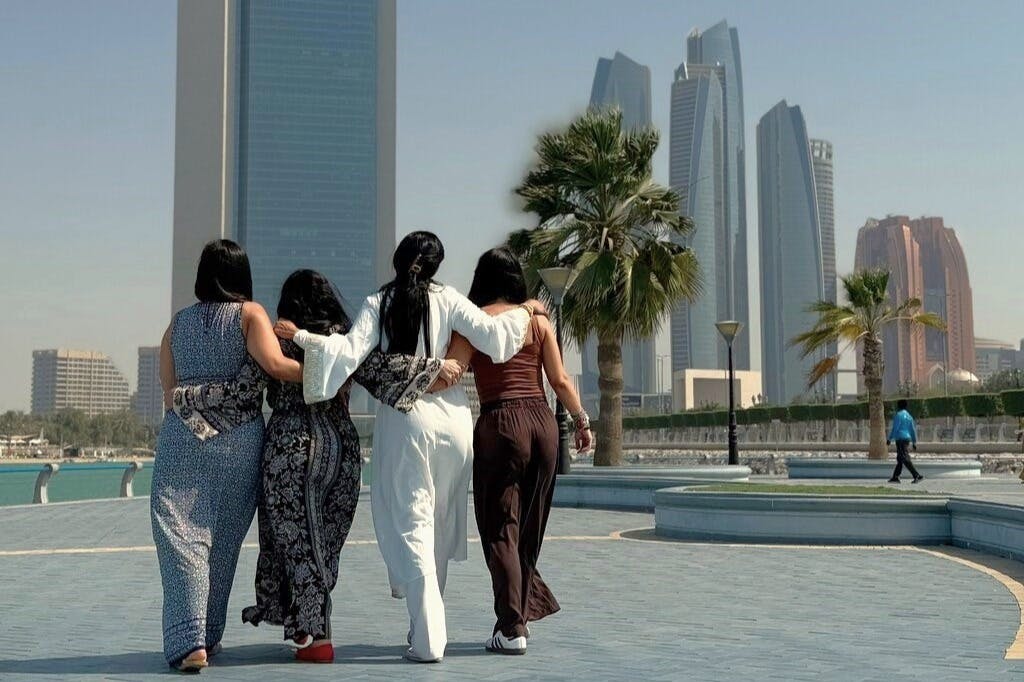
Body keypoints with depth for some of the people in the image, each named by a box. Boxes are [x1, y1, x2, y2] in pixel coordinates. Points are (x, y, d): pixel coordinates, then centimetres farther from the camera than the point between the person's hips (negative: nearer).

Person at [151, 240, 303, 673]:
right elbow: (275, 364, -15)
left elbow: (169, 389, 9)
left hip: (182, 439, 1)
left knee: (183, 537, -2)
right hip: (239, 442, -1)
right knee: (223, 542, 11)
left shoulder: (178, 323, 11)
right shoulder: (250, 313, 1)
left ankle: (189, 640, -14)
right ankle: (209, 636, 22)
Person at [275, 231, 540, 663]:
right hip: (452, 418, 2)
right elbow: (489, 334, -4)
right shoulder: (446, 299, 1)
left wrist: (301, 336, -8)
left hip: (404, 421, -2)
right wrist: (523, 313, 13)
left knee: (411, 526, 2)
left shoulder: (378, 304, -1)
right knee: (441, 526, 15)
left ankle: (428, 639, -3)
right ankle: (425, 624, 24)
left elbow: (350, 352, -14)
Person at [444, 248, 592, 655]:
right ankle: (527, 604, 26)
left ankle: (512, 628, 2)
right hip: (543, 422, 4)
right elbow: (560, 380, 7)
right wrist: (582, 420, 17)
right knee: (529, 524, 17)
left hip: (500, 424, -4)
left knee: (501, 528, 3)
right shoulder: (538, 320, 9)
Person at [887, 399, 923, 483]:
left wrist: (889, 439, -10)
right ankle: (895, 477, 13)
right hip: (908, 438, 9)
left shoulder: (898, 415, -8)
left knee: (905, 459, -12)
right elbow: (913, 430, 14)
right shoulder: (909, 416, 16)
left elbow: (895, 428, -14)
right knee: (899, 459, 13)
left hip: (900, 439, -9)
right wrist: (914, 442, 16)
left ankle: (917, 476, -20)